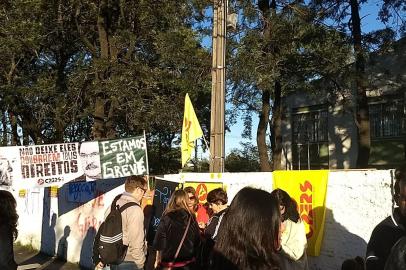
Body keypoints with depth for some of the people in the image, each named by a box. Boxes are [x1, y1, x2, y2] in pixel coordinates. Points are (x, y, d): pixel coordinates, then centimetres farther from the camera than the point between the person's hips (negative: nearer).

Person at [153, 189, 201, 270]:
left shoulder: (167, 217, -10)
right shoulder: (191, 217, -4)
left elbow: (159, 239, -6)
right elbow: (197, 240, 2)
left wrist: (158, 260, 6)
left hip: (169, 261, -2)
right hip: (188, 263, 2)